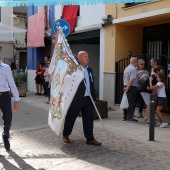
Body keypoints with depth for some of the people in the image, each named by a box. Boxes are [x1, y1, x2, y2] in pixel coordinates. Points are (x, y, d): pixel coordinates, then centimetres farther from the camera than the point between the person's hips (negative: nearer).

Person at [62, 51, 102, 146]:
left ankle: (90, 138, 12)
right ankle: (66, 135, 28)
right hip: (76, 99, -6)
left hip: (88, 99, 6)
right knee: (71, 117, 9)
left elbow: (92, 84, 16)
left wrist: (93, 97, 12)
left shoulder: (90, 69, 14)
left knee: (89, 118, 5)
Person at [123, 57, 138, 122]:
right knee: (131, 103, -3)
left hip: (126, 87, 9)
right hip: (132, 87, -9)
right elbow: (132, 80, -23)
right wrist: (128, 88, -19)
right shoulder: (133, 69, -14)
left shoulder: (126, 68, 15)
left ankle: (125, 117, 18)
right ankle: (130, 117, 0)